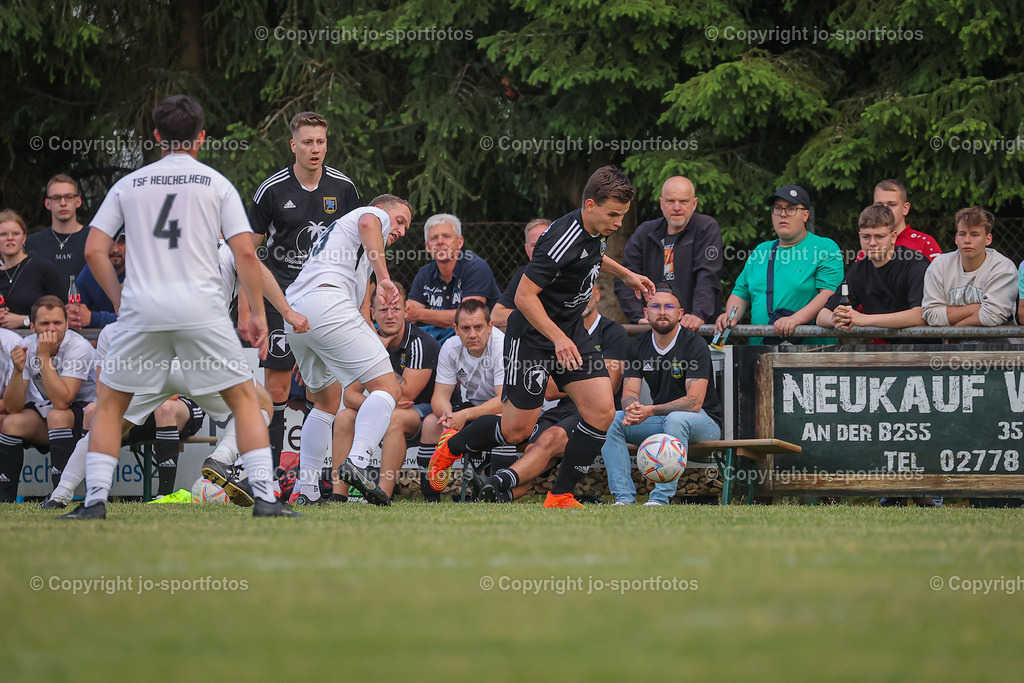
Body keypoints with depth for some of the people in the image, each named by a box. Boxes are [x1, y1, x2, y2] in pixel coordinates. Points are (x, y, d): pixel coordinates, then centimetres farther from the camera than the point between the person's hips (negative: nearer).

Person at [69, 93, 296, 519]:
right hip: (202, 307, -1)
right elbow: (245, 252, 0)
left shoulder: (128, 185, 12)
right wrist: (257, 314, 6)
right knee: (244, 398, 9)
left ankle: (94, 500, 4)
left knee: (110, 403, 15)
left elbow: (94, 250, 7)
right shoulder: (217, 184, 8)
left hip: (141, 308, 1)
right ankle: (265, 498, -1)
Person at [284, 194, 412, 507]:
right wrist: (384, 278, -20)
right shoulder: (375, 215, 15)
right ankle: (357, 462, -32)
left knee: (326, 402, 25)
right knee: (387, 388, -11)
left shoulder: (334, 231, 41)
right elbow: (368, 223, -12)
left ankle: (306, 489, 19)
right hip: (326, 302, -9)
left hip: (293, 316, 9)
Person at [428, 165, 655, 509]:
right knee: (517, 429, 0)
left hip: (571, 333, 8)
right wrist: (557, 338, -32)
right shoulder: (563, 239, -28)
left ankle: (560, 496, 2)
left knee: (602, 412, -8)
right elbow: (524, 296, -27)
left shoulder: (595, 232, 0)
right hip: (533, 336, -8)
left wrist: (625, 274, 31)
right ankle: (451, 446, 29)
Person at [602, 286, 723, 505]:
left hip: (704, 423, -5)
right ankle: (624, 497, -26)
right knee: (611, 420, -17)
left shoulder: (694, 345, -15)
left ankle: (661, 498, -39)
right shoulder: (638, 345, 3)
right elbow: (629, 394, -3)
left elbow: (694, 401, -23)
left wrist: (650, 411, -34)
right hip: (661, 421, 5)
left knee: (676, 418, -39)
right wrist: (632, 409, -30)